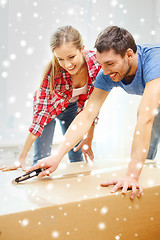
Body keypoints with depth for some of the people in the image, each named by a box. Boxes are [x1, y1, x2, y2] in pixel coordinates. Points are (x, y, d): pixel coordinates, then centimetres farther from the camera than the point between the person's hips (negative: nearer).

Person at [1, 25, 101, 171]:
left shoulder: (96, 62, -28)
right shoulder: (53, 72, -35)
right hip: (50, 105, -2)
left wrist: (89, 138, -11)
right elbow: (41, 113, -32)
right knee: (42, 157, -8)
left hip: (72, 106, 3)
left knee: (77, 155, 8)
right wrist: (22, 158, -32)